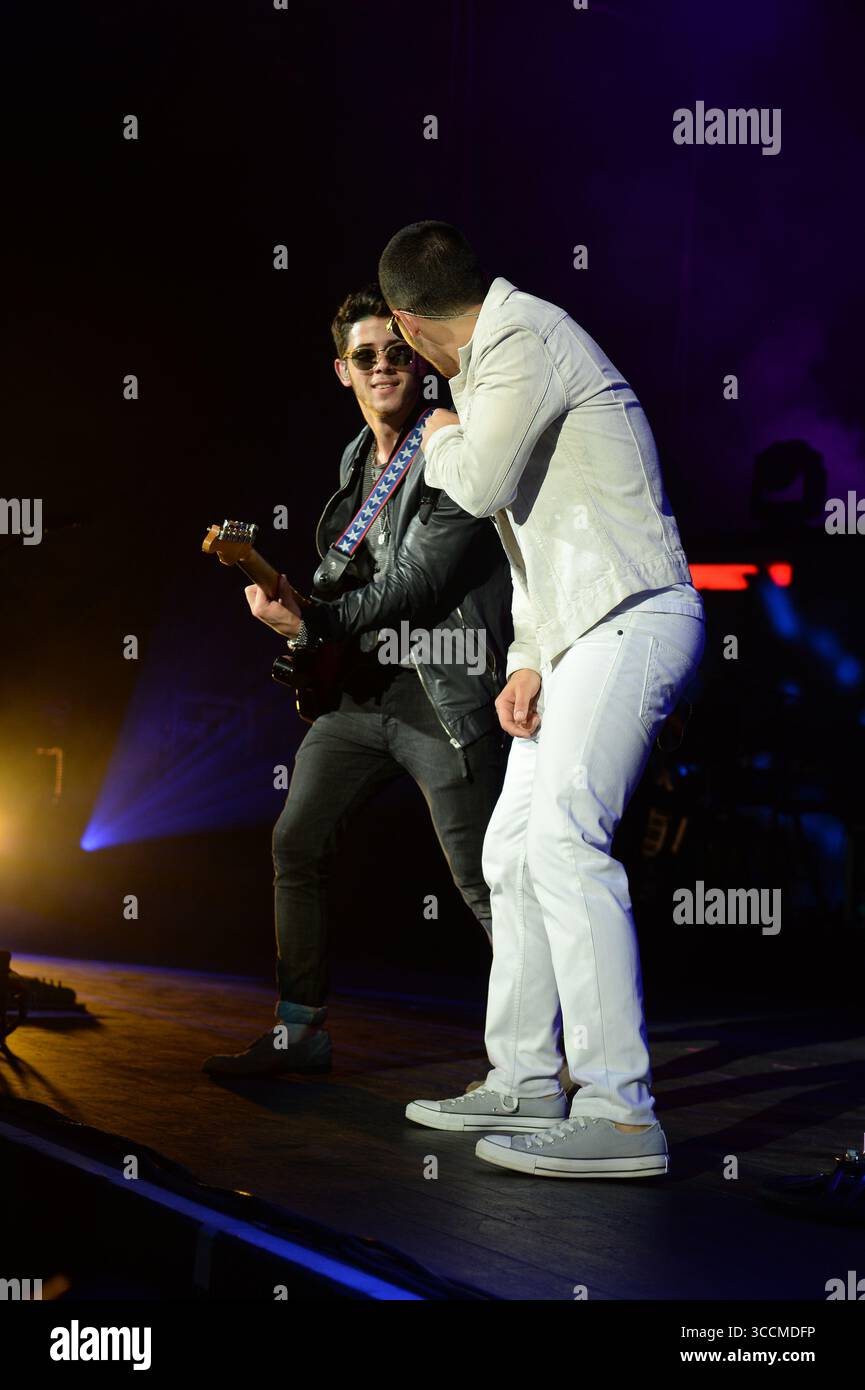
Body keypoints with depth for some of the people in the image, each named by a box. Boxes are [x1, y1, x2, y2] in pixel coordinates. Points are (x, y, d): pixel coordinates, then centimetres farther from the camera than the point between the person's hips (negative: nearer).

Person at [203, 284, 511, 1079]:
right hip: (362, 686, 9)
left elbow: (420, 581, -19)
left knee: (484, 883, -7)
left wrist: (312, 624, -20)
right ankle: (302, 1032, 22)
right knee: (296, 842, 10)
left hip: (444, 694, -8)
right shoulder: (356, 460, 13)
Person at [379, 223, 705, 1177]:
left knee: (564, 838, -22)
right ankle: (524, 1085, 20)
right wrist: (528, 663, 15)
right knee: (512, 849, 12)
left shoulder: (524, 337, -9)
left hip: (631, 621, -11)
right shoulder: (497, 355, 23)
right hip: (576, 634, 11)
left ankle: (619, 1113, -25)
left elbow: (482, 484, -17)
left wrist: (443, 443, 6)